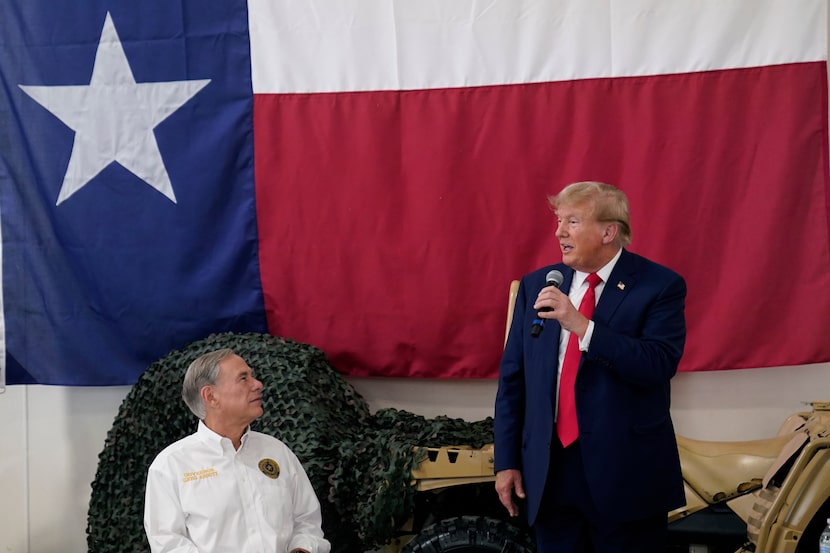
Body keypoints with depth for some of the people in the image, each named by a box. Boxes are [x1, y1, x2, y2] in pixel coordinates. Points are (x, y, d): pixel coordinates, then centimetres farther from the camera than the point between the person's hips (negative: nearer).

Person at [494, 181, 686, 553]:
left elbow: (660, 365, -19)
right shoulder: (536, 285, 8)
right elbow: (512, 379, 9)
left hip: (626, 472, -4)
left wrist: (581, 325, -24)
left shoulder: (659, 286, -5)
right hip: (547, 471, 4)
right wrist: (506, 461, 5)